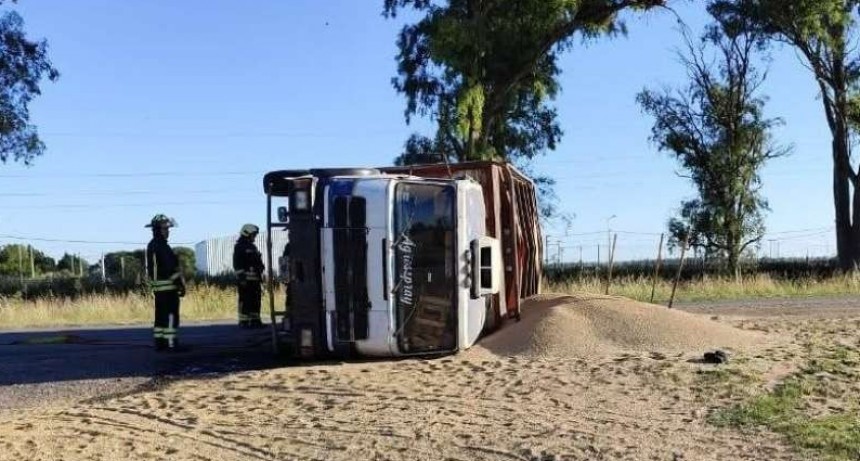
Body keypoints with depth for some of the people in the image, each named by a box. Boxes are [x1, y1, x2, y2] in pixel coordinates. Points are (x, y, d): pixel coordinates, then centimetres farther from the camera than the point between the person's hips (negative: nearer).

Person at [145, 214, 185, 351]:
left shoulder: (151, 245, 14)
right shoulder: (162, 246, -16)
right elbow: (171, 267, -20)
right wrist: (181, 284, -14)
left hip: (158, 286, 10)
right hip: (168, 285, -10)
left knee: (161, 314, 13)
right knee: (171, 315, -7)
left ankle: (159, 342, 16)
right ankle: (171, 343, -8)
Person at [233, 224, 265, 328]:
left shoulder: (253, 247, 22)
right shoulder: (240, 247, -6)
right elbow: (237, 264, -13)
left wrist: (260, 276, 22)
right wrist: (241, 277, -20)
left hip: (255, 279, 9)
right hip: (245, 279, -9)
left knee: (256, 300, 8)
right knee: (245, 301, -8)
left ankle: (255, 320, 13)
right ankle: (243, 322, -5)